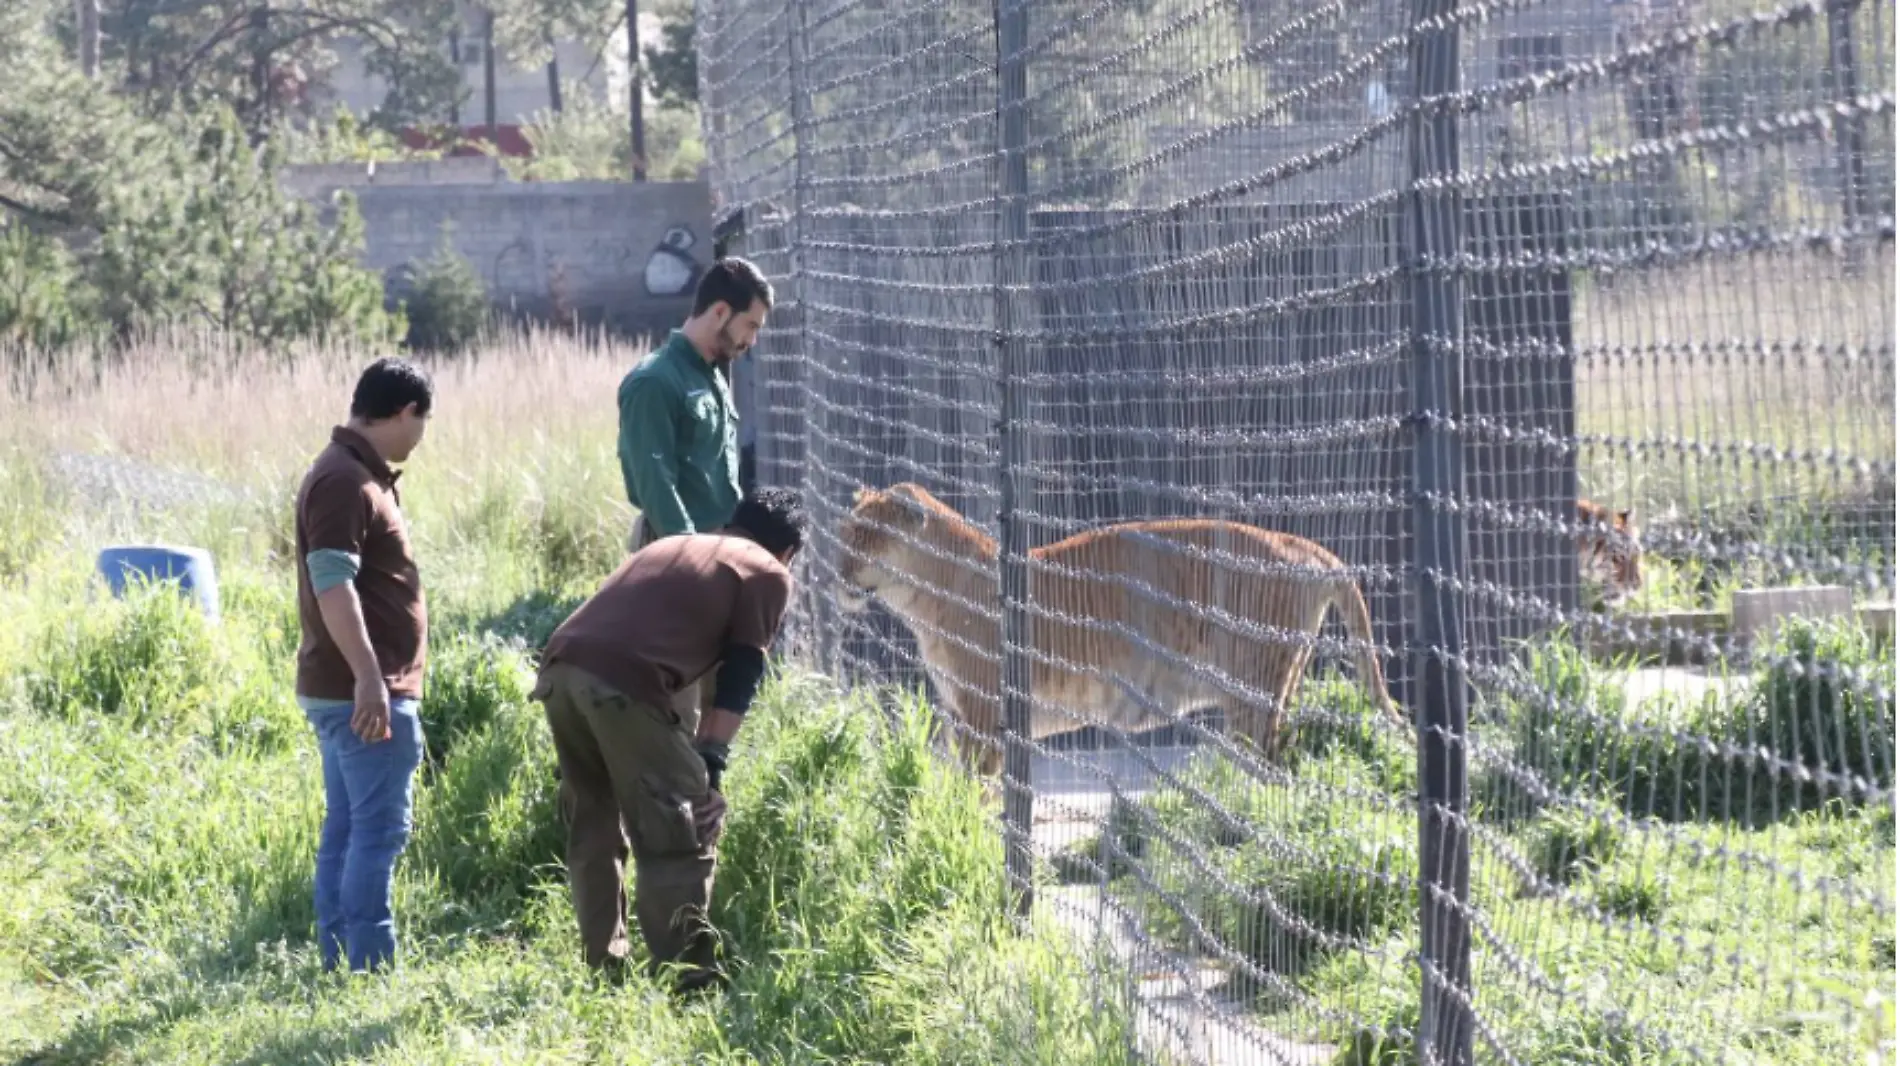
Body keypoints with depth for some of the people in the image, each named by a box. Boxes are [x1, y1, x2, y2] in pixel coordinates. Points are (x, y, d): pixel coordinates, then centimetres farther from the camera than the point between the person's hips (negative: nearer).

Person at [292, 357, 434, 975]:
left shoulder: (358, 474, 17)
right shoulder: (345, 482, -16)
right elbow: (332, 582, -25)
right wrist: (368, 676, -30)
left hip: (342, 690, 11)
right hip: (365, 691, -11)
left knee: (347, 827, 11)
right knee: (379, 829, -10)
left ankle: (338, 961, 14)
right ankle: (369, 965, -11)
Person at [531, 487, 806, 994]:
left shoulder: (673, 545, 34)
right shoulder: (769, 575, 16)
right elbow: (740, 675, 7)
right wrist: (711, 760, 6)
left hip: (560, 667, 7)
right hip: (623, 681, -7)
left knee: (595, 824, 20)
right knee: (681, 826, 5)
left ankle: (604, 966, 24)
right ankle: (684, 971, 3)